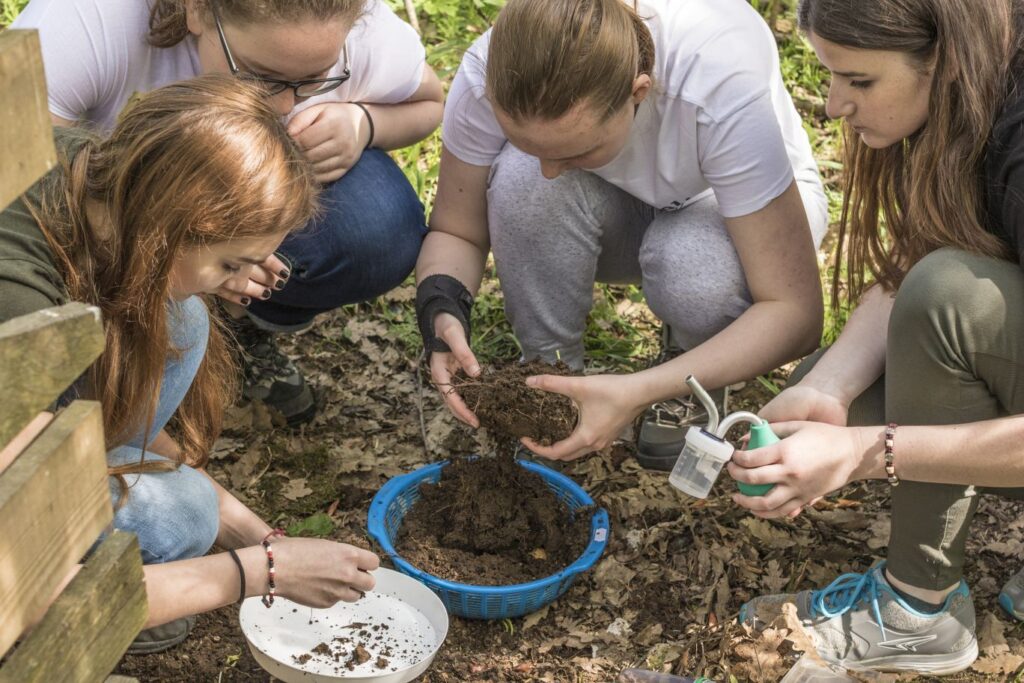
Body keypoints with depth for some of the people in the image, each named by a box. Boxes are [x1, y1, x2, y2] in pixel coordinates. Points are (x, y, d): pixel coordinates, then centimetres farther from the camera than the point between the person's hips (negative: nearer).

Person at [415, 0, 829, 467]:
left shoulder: (726, 88, -39)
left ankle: (692, 387, -2)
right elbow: (455, 230, -14)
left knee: (694, 269, -37)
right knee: (521, 179, -32)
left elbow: (796, 312, -35)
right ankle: (550, 378, -9)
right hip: (621, 211, 2)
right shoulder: (489, 77, -31)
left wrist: (639, 392, -46)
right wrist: (441, 309, -37)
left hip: (729, 204, -2)